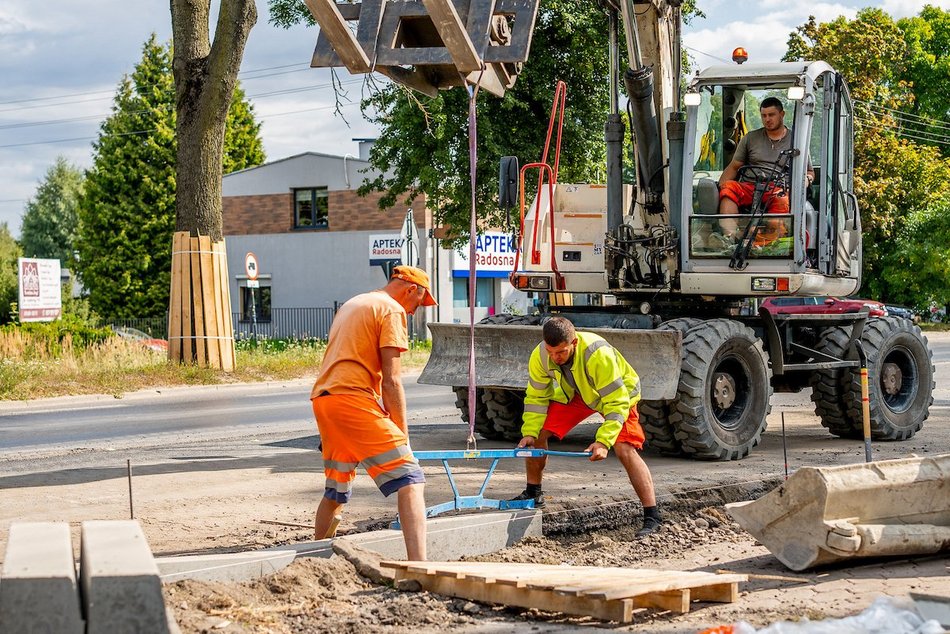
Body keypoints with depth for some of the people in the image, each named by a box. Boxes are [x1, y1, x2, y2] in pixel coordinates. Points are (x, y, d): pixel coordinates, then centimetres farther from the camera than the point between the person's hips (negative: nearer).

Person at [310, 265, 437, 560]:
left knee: (336, 490, 24)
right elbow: (391, 380, -8)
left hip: (322, 398, 9)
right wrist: (402, 433, -2)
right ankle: (419, 566, -29)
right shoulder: (393, 310, 0)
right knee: (409, 480, -14)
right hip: (354, 400, -9)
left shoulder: (350, 305, 27)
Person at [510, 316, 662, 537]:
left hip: (617, 393, -5)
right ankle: (533, 494, 16)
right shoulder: (539, 356, -26)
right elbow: (536, 397, -10)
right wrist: (529, 432, -21)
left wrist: (603, 441, -45)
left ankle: (652, 517, -19)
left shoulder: (599, 355, -42)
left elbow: (617, 402, -37)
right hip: (573, 393, 5)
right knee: (537, 433, -6)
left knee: (625, 450, -22)